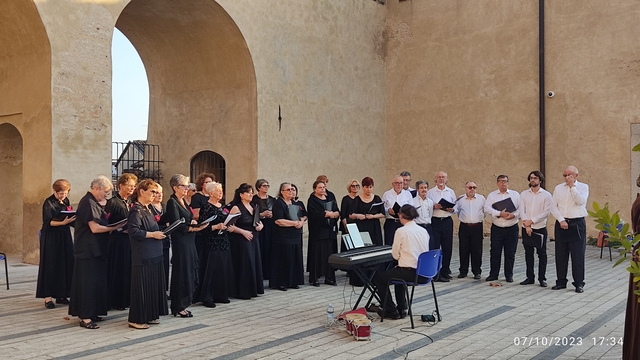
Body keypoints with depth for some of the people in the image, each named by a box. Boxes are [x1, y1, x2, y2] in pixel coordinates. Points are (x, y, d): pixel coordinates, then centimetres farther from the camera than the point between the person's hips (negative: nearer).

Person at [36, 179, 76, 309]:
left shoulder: (66, 201, 10)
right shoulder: (48, 203, -9)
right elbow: (48, 222, -16)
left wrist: (73, 219, -7)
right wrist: (63, 223, -30)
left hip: (65, 237, 6)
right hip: (51, 238, -6)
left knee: (66, 265, 4)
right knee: (51, 265, -3)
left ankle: (61, 294, 13)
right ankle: (48, 297, 2)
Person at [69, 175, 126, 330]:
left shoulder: (93, 203, 15)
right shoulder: (88, 203, -16)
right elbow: (94, 228, -21)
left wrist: (111, 227, 8)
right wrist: (115, 227, -13)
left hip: (95, 249, 10)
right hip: (88, 250, -10)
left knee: (95, 281, 14)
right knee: (88, 282, -5)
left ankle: (90, 313, 22)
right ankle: (85, 317, 1)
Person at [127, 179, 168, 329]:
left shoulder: (147, 209, 16)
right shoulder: (136, 210, -12)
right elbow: (133, 231, -22)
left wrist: (159, 232, 8)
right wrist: (152, 234, -17)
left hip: (153, 254, 9)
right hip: (142, 256, -9)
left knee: (154, 285, 12)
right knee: (142, 286, -4)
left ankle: (150, 315, 22)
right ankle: (136, 319, 5)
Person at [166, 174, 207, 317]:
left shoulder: (183, 202, 15)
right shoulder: (172, 202, -11)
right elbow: (177, 225, -18)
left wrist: (194, 223, -1)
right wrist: (194, 228, -18)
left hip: (189, 242, 9)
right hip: (180, 242, -9)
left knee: (189, 273, 11)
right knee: (181, 273, -3)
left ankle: (182, 304, 19)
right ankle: (178, 308, 6)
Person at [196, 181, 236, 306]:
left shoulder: (221, 206, 14)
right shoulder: (206, 207, -10)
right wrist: (216, 227, -24)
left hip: (223, 241, 8)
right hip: (212, 243, -8)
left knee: (224, 268, 10)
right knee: (211, 269, -5)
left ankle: (220, 295, 19)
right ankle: (207, 297, 3)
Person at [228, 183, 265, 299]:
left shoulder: (253, 207, 13)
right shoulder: (236, 208, -9)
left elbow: (259, 222, 24)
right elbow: (230, 226, -16)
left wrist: (260, 225, 2)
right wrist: (243, 231, -21)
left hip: (254, 240, 7)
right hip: (241, 241, -7)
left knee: (255, 264, 8)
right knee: (244, 265, -5)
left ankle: (253, 289, 19)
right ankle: (242, 292, 4)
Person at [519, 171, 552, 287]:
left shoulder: (547, 195, -1)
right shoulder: (524, 194, 6)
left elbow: (546, 212, -9)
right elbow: (522, 211, -1)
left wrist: (532, 221, -15)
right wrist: (527, 225, -12)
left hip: (540, 229, -2)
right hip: (526, 229, 3)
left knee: (542, 255, 2)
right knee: (528, 254, 8)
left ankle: (542, 279, 10)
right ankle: (530, 277, 17)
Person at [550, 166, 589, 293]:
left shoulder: (583, 187, 3)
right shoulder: (558, 188, 9)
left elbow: (581, 201, -15)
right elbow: (554, 207, 4)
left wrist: (572, 186, -12)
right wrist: (561, 220, -7)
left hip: (577, 224, -3)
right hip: (561, 224, 3)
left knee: (578, 255, -1)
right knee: (560, 254, 7)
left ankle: (579, 283, 7)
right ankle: (561, 281, 16)